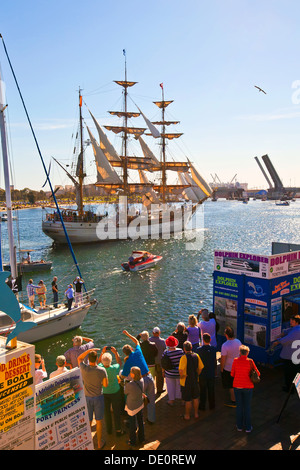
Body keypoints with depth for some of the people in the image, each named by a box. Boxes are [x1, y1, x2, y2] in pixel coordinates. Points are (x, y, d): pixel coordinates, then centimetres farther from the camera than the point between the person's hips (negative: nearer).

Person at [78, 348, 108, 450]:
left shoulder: (84, 369, -19)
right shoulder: (102, 370, -20)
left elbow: (79, 358, 2)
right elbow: (105, 384, -8)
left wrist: (89, 350, -6)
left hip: (87, 398, 1)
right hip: (98, 398, -1)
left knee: (88, 421, 17)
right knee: (99, 421, 16)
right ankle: (100, 443, 30)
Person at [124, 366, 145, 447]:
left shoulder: (130, 385, -36)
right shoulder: (141, 380, -18)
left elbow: (125, 392, -14)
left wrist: (126, 383, -3)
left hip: (132, 407, -5)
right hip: (140, 404, 5)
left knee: (132, 425, 17)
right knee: (140, 422, 24)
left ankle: (132, 441, 36)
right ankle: (141, 438, 43)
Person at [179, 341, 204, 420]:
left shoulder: (184, 357, -24)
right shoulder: (196, 356, -8)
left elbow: (181, 370, -32)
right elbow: (201, 368, 1)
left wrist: (181, 376, -13)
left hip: (186, 382, -5)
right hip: (195, 381, 5)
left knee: (188, 400, 11)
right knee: (195, 398, 21)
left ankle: (187, 415, 26)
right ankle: (196, 413, 35)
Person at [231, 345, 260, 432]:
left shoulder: (235, 360, -9)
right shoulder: (250, 361, -13)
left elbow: (232, 374, -2)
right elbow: (258, 374, -5)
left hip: (237, 386, 1)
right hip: (248, 386, -1)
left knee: (239, 406, 14)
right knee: (247, 407, 13)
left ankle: (239, 426, 25)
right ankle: (248, 427, 21)